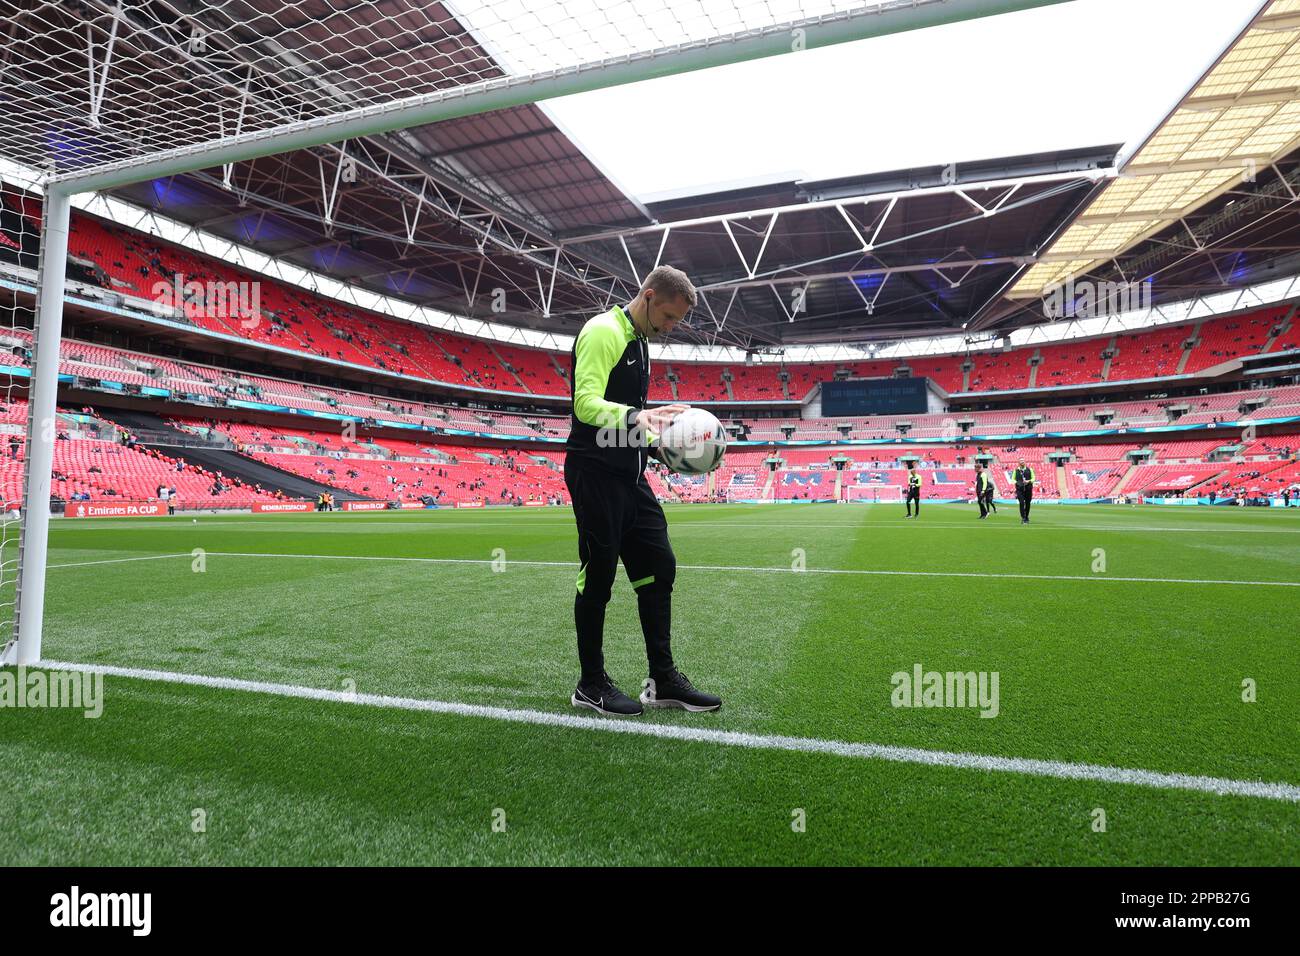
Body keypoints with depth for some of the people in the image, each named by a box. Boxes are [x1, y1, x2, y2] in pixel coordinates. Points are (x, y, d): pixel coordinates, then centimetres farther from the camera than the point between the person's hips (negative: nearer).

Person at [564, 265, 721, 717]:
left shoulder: (639, 341, 20)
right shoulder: (603, 331, -10)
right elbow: (587, 404, -21)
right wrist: (636, 416, -36)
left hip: (630, 476, 9)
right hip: (596, 475, -9)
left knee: (658, 568, 8)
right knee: (598, 576, -1)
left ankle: (662, 680, 18)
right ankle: (591, 685, 15)